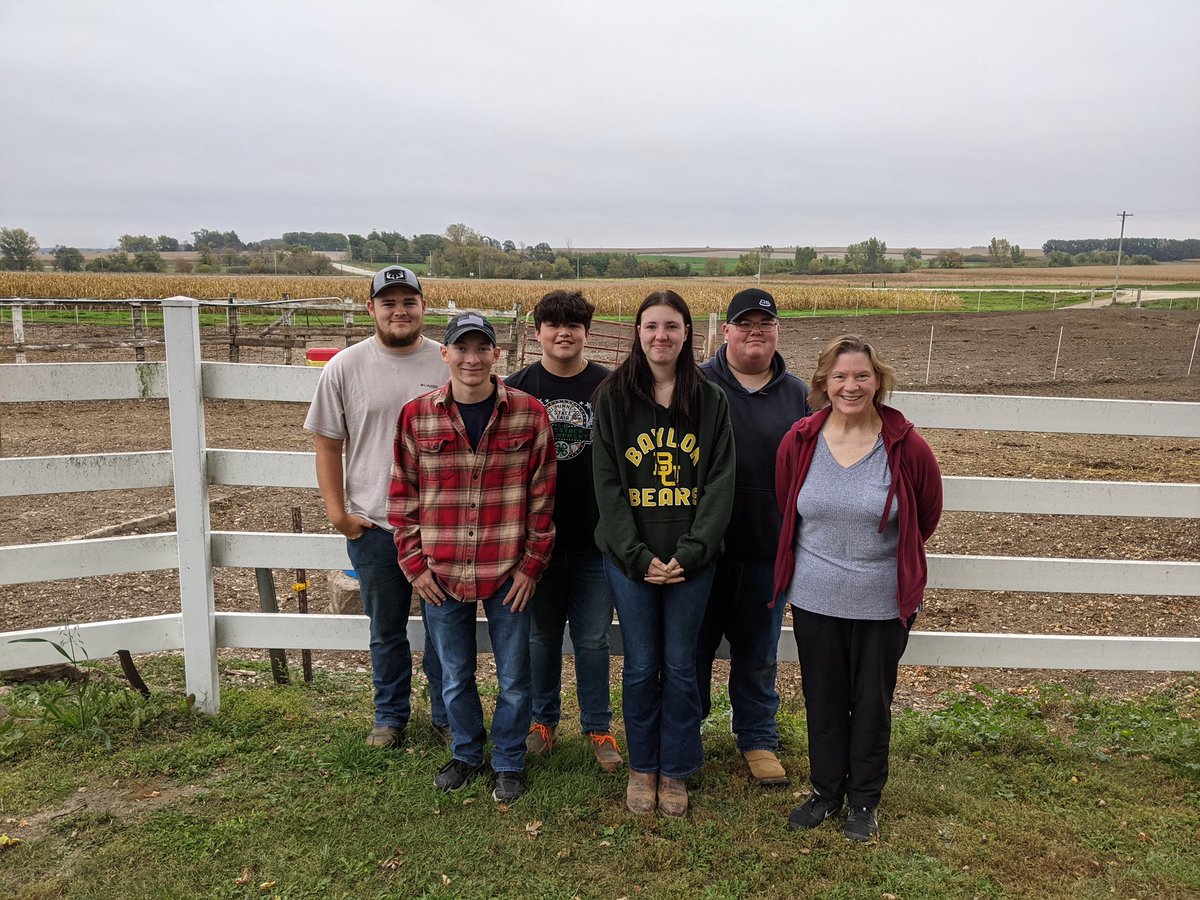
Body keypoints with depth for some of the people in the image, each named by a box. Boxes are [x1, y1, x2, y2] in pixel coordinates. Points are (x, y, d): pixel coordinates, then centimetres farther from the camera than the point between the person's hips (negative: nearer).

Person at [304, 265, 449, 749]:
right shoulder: (345, 368, -2)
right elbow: (327, 444, 2)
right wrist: (337, 513, -4)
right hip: (373, 527, 1)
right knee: (387, 631, 17)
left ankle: (448, 717, 32)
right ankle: (390, 716, 37)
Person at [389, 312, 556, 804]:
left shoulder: (529, 414, -7)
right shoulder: (416, 416, -3)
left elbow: (542, 495, -3)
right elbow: (403, 494, 3)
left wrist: (532, 563, -5)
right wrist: (414, 562, 0)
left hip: (508, 574, -1)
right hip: (441, 575, 2)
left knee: (513, 679, 13)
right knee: (454, 678, 18)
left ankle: (508, 762, 35)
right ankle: (466, 754, 42)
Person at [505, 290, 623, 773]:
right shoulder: (517, 387, 0)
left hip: (595, 539, -1)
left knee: (593, 639, 10)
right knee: (541, 635, 15)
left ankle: (598, 727, 27)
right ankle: (543, 720, 34)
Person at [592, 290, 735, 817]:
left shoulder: (711, 400, 1)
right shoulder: (613, 397, -1)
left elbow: (721, 482, -3)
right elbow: (607, 483, -4)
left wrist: (689, 553, -13)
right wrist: (639, 556, -12)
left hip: (691, 560, 1)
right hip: (629, 557, 0)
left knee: (680, 667, 10)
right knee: (641, 666, 10)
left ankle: (675, 771, 28)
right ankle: (641, 767, 30)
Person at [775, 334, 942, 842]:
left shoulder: (907, 448, -12)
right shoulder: (799, 442, -7)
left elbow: (926, 517, 5)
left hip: (882, 603, -2)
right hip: (813, 597, 2)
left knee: (872, 704, 13)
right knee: (822, 700, 15)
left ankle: (864, 801, 33)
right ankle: (826, 792, 35)